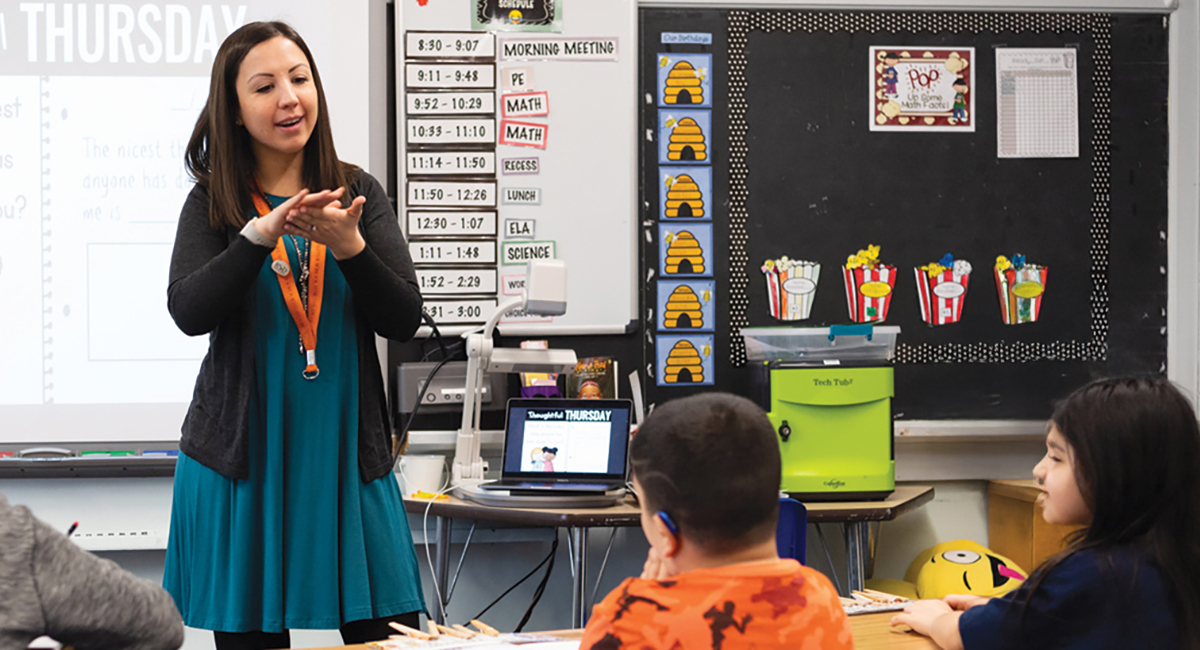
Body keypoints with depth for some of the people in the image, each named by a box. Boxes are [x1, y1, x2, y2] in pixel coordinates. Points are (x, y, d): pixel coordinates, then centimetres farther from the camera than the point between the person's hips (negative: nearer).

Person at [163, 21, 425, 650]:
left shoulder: (359, 194, 5)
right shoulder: (212, 205, 2)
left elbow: (404, 320, -3)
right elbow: (188, 312, -13)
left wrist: (349, 246, -19)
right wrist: (260, 235, -25)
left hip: (346, 454, 1)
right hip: (243, 456, -1)